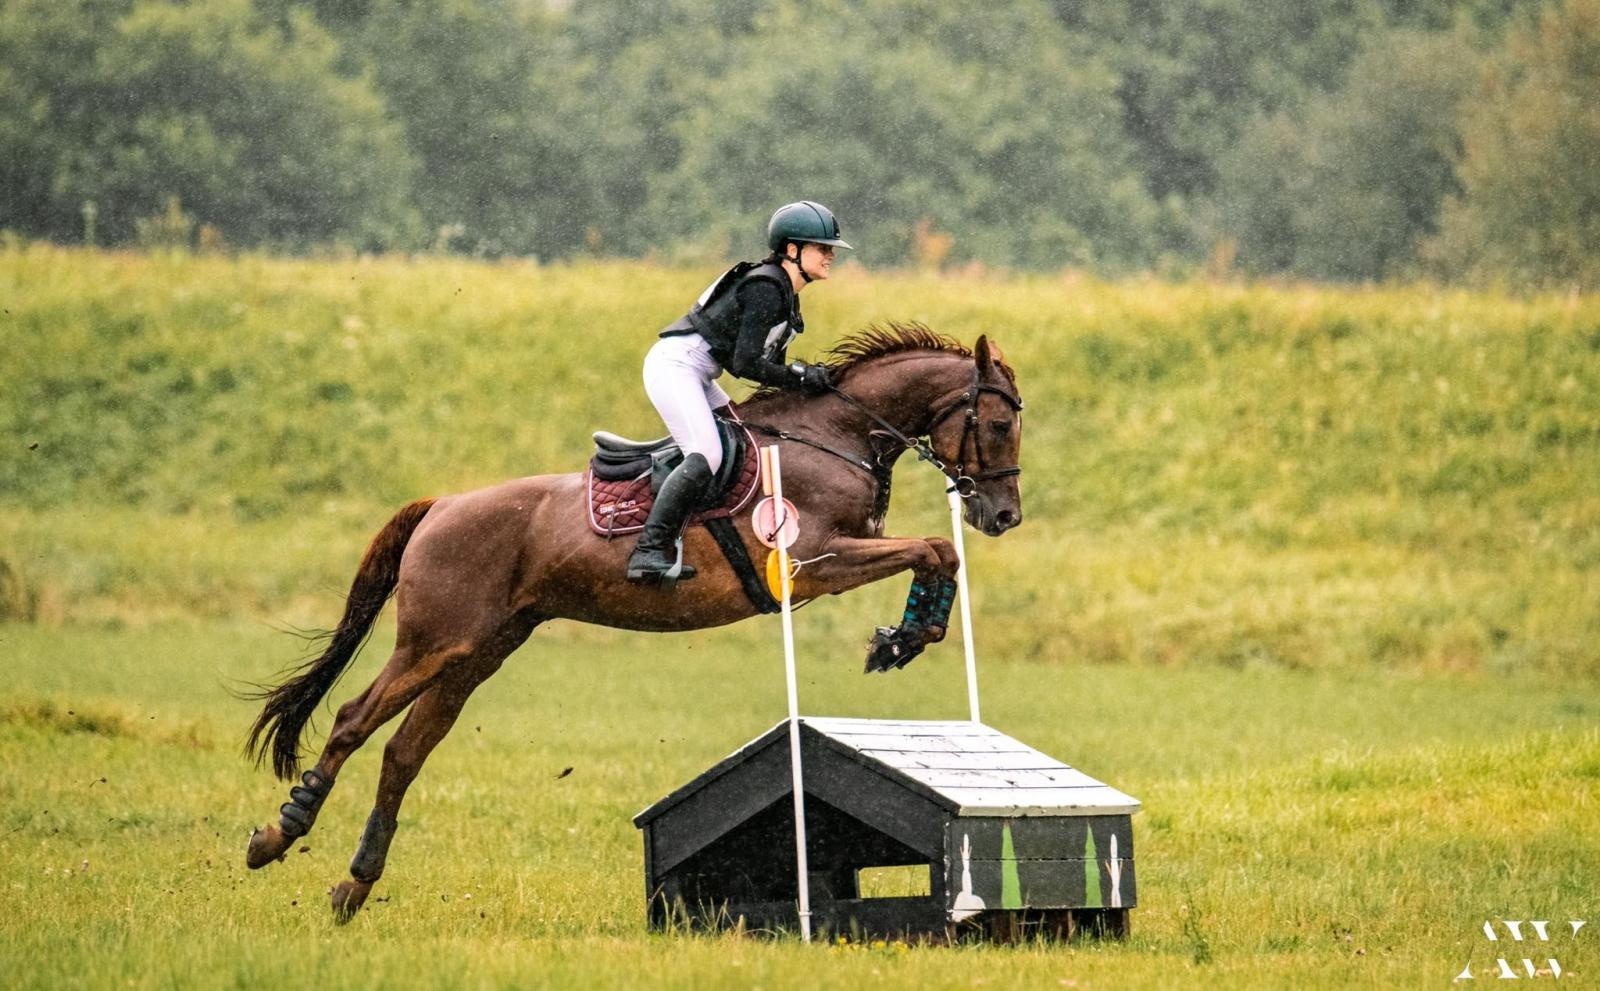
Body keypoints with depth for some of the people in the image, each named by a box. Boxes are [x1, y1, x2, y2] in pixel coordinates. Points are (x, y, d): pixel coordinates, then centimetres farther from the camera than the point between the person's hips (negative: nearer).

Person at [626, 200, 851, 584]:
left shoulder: (785, 294, 15)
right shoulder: (765, 288, -17)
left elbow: (770, 363, 17)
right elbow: (746, 364, -21)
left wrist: (808, 377, 0)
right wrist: (801, 378, -14)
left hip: (696, 376, 11)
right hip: (675, 365, -11)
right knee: (706, 455, -24)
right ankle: (650, 552, -29)